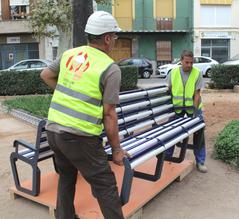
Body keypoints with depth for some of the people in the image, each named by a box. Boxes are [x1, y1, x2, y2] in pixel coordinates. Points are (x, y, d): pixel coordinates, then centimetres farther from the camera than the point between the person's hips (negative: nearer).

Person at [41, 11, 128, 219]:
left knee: (66, 177, 26)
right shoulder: (111, 68, -10)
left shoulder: (69, 53, 7)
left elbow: (46, 75, 22)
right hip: (79, 137, -7)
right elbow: (109, 115, -10)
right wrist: (117, 149, -1)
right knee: (106, 186, 5)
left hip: (53, 129, 7)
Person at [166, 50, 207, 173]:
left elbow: (197, 94, -14)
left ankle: (200, 162, 16)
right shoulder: (173, 72, -8)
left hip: (193, 107, -1)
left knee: (199, 133, 1)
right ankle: (167, 157, 23)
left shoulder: (197, 73, -13)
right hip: (177, 106, 1)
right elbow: (169, 91, 1)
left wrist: (195, 112, -18)